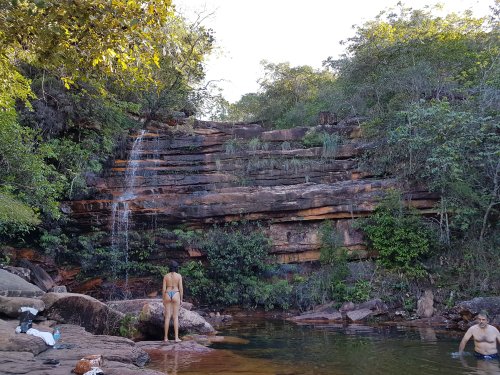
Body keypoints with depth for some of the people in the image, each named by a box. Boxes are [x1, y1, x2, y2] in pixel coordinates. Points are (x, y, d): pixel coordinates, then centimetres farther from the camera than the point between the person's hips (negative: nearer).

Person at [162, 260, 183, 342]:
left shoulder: (166, 276, 3)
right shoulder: (179, 276, -1)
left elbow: (163, 288, 1)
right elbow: (181, 288, -4)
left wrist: (163, 300, 8)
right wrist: (181, 299, 4)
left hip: (167, 295, 2)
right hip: (175, 295, -2)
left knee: (167, 317, 6)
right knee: (175, 317, 0)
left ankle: (166, 337, 6)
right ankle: (176, 338, -6)